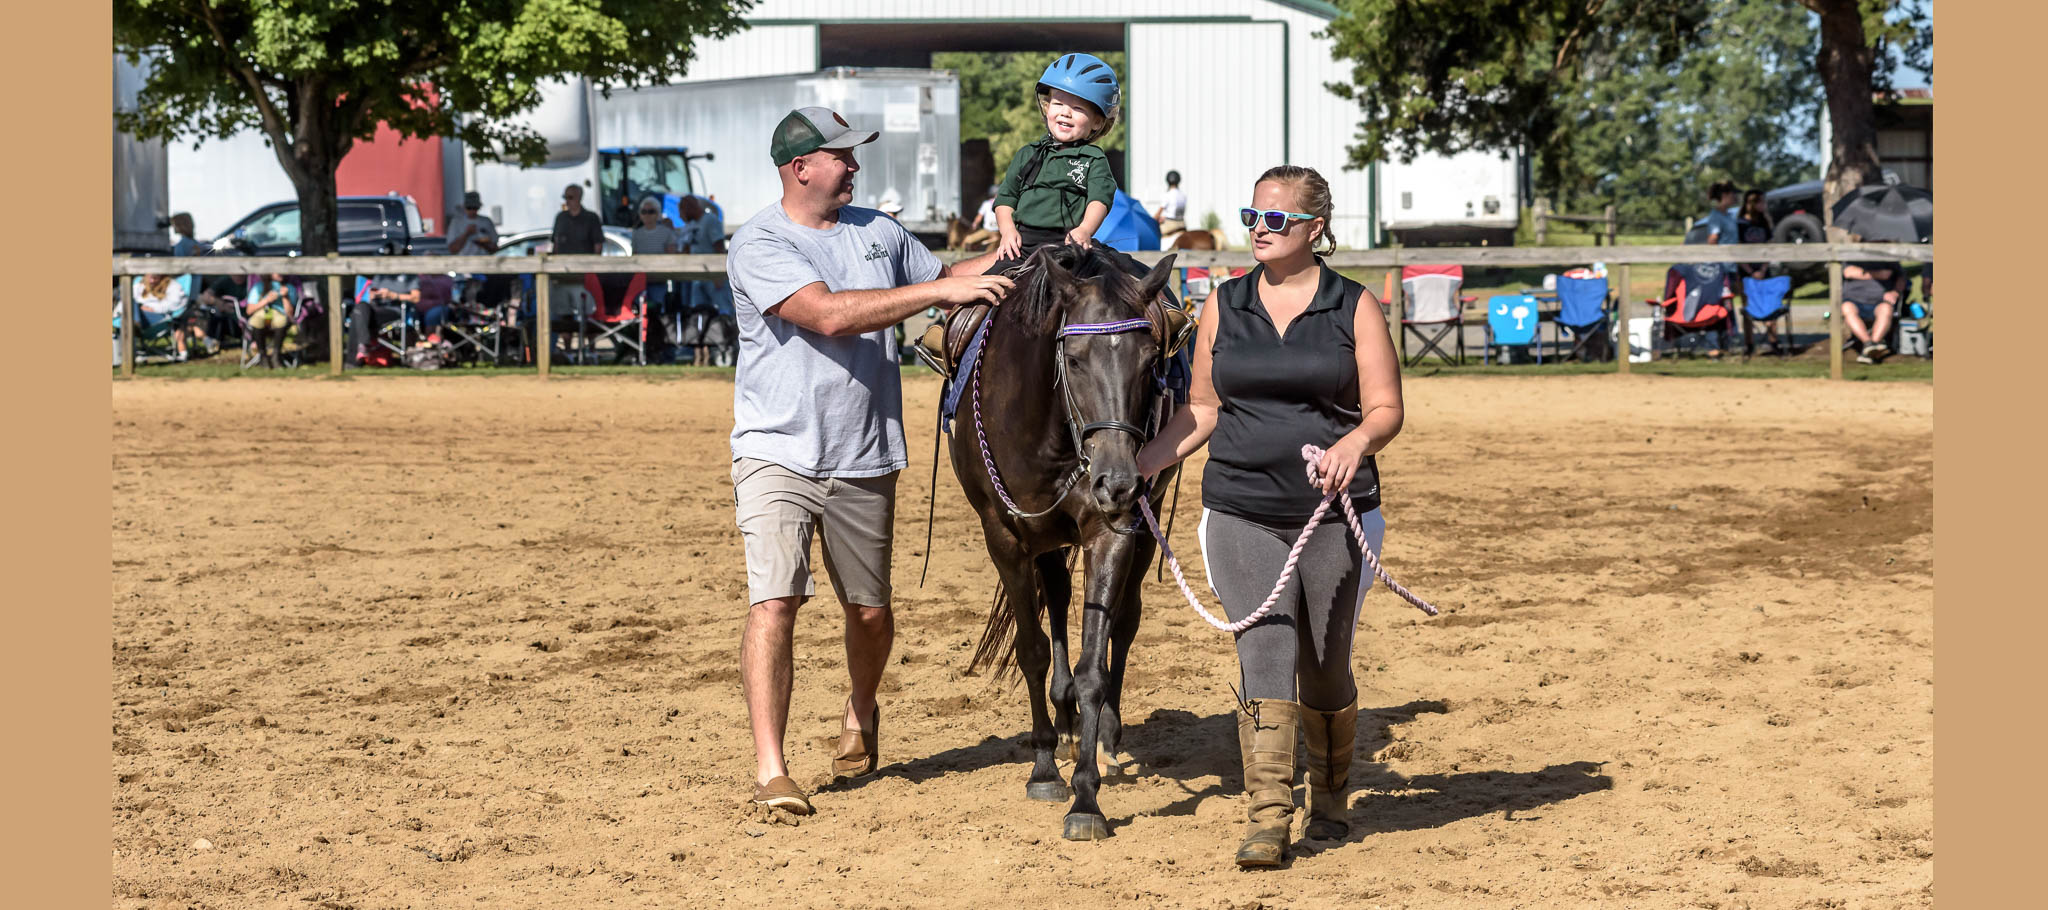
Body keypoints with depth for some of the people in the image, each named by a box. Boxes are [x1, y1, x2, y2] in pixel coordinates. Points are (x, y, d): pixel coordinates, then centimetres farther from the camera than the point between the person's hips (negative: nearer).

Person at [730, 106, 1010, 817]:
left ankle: (861, 713, 42)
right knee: (773, 602, -16)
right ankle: (769, 770, -13)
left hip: (864, 463, 5)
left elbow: (946, 276, 24)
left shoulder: (876, 231, 9)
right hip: (778, 455, -5)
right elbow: (830, 315, -24)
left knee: (870, 611, 12)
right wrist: (942, 289, -27)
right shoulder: (759, 245, -11)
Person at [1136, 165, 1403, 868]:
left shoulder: (1354, 307, 1)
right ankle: (1267, 820, -11)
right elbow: (1203, 408, 13)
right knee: (1264, 658, -11)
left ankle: (1329, 803, 31)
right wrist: (1146, 460, -1)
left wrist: (1356, 441, -23)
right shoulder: (1225, 306, 8)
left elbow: (1386, 408, -1)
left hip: (1334, 514, -1)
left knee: (1326, 670, 10)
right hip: (1241, 516, 1)